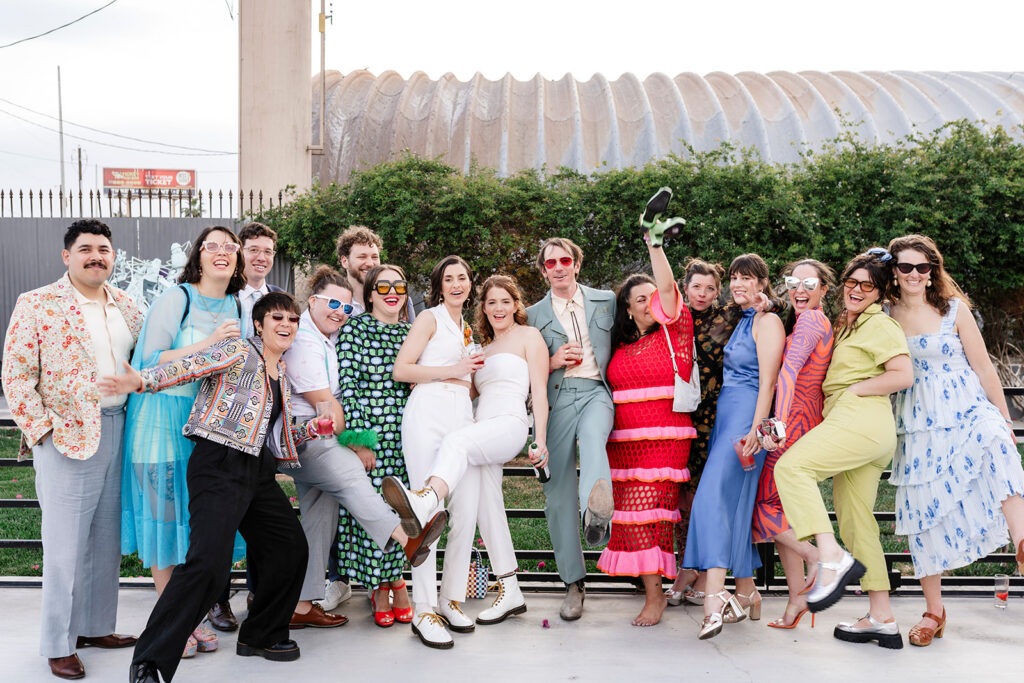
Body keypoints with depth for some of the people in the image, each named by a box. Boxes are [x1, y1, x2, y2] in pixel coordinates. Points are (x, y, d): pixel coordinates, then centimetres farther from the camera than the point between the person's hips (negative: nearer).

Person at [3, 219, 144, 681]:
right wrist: (42, 430, -13)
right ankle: (58, 644, 11)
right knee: (66, 543, -1)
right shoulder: (37, 305, -4)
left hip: (118, 430, 6)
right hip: (66, 436, -5)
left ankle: (94, 626, 26)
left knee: (108, 538, 12)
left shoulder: (125, 306, 12)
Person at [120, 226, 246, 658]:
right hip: (165, 417, -5)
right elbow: (152, 361, -13)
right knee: (166, 514, -1)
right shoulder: (176, 298, -7)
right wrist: (207, 344, -20)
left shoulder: (234, 307, 12)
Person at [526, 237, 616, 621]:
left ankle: (598, 511, -64)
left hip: (596, 392, -1)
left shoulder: (606, 301, 17)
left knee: (592, 437, -38)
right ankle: (574, 584, 7)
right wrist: (552, 362, -1)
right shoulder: (533, 315, 17)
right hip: (556, 399, 1)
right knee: (559, 494, -2)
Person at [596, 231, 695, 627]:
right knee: (631, 516, 3)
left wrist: (653, 242, -11)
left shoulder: (673, 333, 2)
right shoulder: (621, 346, 14)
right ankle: (652, 588, 17)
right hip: (623, 441, 5)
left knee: (646, 513, -11)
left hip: (664, 440, -5)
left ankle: (655, 595, -3)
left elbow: (667, 286, -9)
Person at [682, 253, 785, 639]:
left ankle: (715, 595, -28)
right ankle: (746, 594, 15)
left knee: (714, 495, -20)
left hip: (746, 415, -9)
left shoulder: (767, 322, -6)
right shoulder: (740, 322, 20)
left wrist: (754, 431, -19)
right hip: (725, 415, 9)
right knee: (735, 503, 8)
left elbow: (767, 382, -13)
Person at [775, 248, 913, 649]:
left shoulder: (881, 325, 0)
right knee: (855, 520, 7)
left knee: (791, 466, -25)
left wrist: (853, 390, -8)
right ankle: (882, 618, 10)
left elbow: (903, 375, -11)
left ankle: (833, 558, -31)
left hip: (862, 419, -10)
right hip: (849, 426, 10)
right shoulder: (843, 326, 27)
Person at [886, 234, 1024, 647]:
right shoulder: (886, 317, 4)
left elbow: (984, 369, 5)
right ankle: (933, 611, 13)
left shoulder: (955, 309, 2)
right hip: (918, 424, 2)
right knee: (923, 506, 1)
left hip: (966, 411, -1)